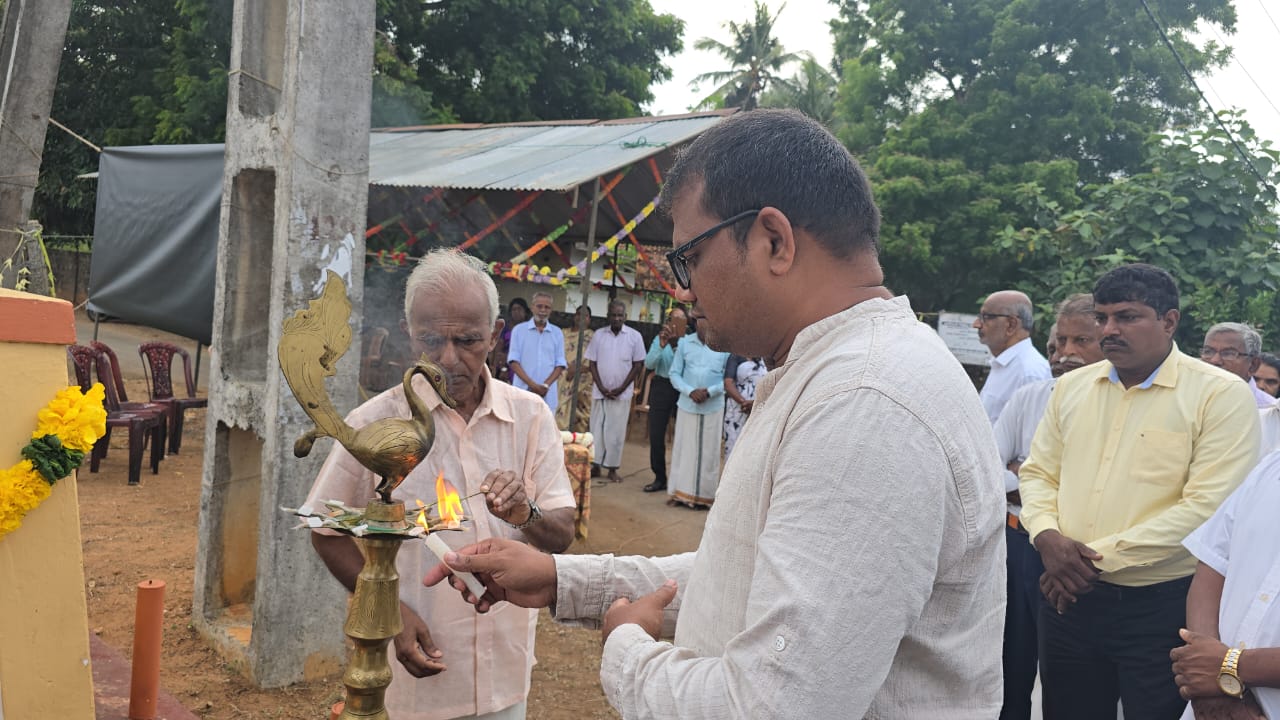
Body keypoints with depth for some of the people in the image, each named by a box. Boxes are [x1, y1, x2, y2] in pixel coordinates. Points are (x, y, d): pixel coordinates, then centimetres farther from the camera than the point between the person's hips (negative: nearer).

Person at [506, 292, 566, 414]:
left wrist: (546, 385, -10)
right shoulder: (519, 330, 5)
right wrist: (531, 384, -12)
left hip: (548, 395, 1)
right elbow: (513, 361, -1)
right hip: (523, 392, -1)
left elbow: (560, 364, 7)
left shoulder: (557, 333, 10)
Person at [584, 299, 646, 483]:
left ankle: (612, 468, 9)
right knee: (596, 429, 5)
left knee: (616, 432, 2)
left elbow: (638, 365, -2)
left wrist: (621, 389, -9)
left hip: (622, 393, -2)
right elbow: (592, 363, 4)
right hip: (599, 391, 2)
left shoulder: (635, 336, -3)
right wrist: (601, 388, -7)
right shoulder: (599, 335, 2)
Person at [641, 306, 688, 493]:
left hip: (683, 389, -3)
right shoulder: (659, 339, 6)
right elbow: (649, 364, -5)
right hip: (662, 388, 3)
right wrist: (661, 346, -20)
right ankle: (659, 478, 16)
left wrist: (676, 344, -28)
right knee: (656, 434, 4)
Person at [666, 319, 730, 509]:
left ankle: (705, 495, 14)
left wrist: (709, 391, -16)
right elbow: (675, 373, 2)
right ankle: (680, 493, 15)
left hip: (713, 408, -1)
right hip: (687, 406, 1)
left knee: (708, 452, 6)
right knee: (683, 449, 7)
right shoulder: (685, 344, 2)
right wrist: (690, 391, -12)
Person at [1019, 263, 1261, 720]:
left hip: (1162, 606, -4)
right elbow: (1037, 473, 11)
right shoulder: (1071, 387, 8)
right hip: (1068, 596, 5)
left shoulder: (1220, 395, -9)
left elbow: (1207, 507, -17)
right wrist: (1048, 537, -10)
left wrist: (1100, 557, -18)